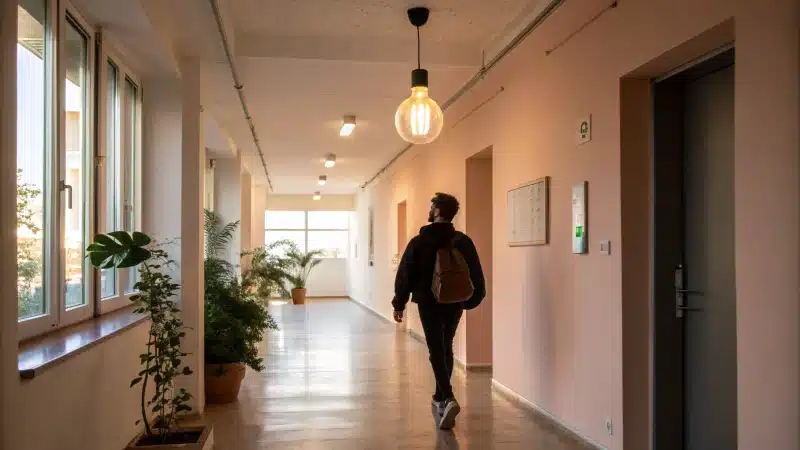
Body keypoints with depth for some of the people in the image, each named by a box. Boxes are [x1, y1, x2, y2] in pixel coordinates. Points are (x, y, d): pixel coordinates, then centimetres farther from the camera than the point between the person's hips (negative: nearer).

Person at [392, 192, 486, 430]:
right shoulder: (463, 241, 1)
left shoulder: (419, 241, -8)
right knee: (446, 349, 18)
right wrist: (471, 299, 14)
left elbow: (405, 275, -5)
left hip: (429, 303, -4)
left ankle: (448, 399, -21)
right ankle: (440, 397, 29)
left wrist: (399, 303, 4)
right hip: (454, 303, 4)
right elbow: (475, 274, 3)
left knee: (436, 351, -4)